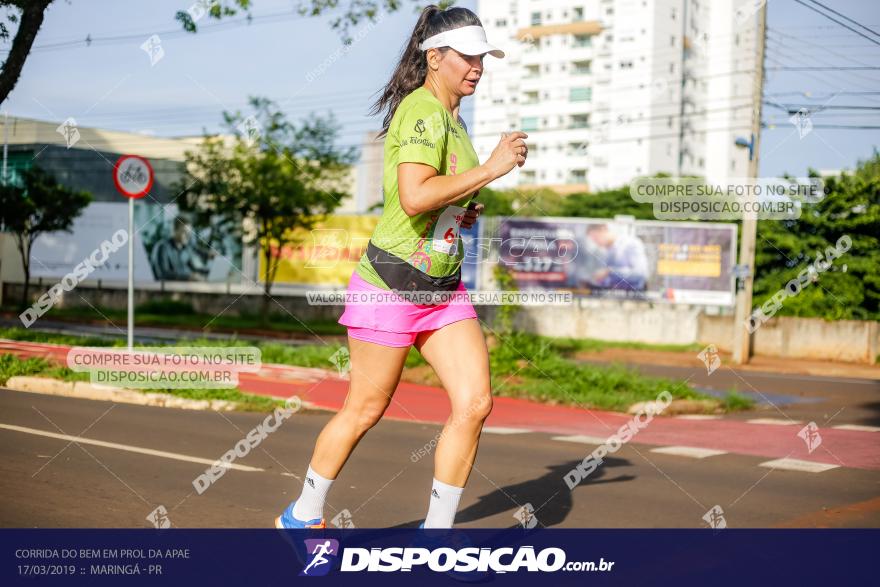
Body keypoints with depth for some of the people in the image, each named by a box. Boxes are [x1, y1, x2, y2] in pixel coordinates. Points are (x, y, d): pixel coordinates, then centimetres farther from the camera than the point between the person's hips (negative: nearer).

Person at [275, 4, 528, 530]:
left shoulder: (452, 117, 13)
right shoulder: (422, 110, -16)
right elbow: (413, 197, -31)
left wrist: (465, 212, 11)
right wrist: (490, 169, -25)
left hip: (444, 287, 8)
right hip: (391, 284, -8)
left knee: (475, 402, -4)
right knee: (364, 411, 5)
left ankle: (437, 530, 9)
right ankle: (303, 516, 28)